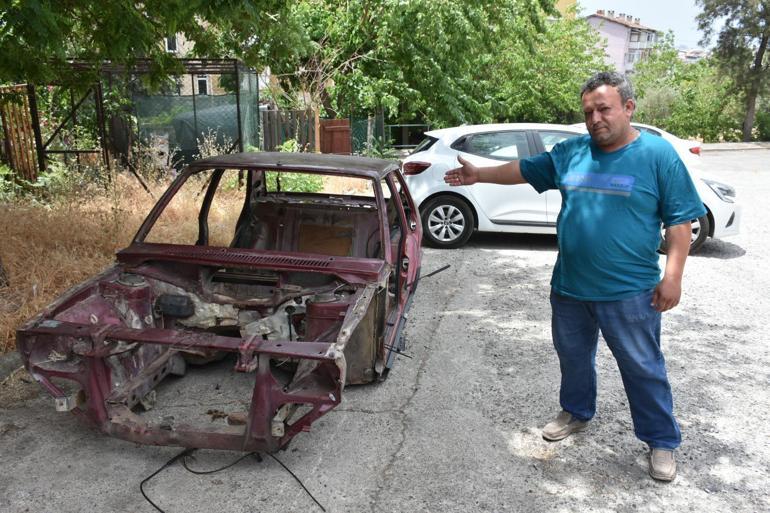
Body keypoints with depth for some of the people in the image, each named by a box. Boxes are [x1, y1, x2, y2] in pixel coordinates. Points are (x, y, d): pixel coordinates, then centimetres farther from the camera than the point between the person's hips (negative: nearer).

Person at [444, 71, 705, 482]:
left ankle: (662, 441, 27)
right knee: (573, 357, 20)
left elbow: (680, 220, -7)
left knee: (643, 368, 8)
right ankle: (576, 412, 44)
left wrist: (673, 275, -13)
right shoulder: (572, 152, 4)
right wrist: (480, 175, 15)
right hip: (569, 286, 5)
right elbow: (525, 169, 16)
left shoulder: (658, 154, -8)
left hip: (628, 292, -4)